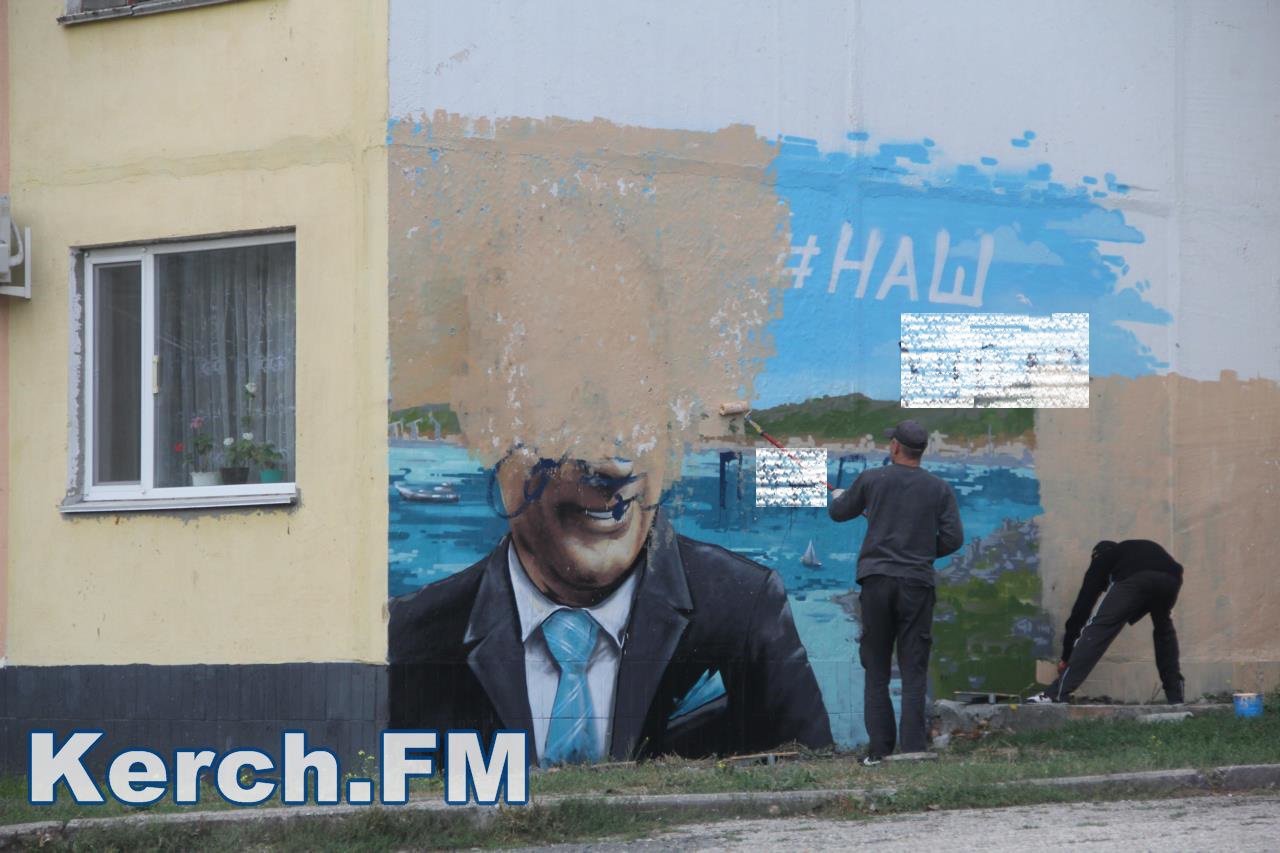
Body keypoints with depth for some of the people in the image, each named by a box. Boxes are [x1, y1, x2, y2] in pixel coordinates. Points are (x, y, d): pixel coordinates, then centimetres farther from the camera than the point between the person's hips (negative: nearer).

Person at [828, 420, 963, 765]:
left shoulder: (871, 480, 1)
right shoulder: (939, 489, 3)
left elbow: (838, 513, 16)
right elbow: (953, 538, -1)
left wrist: (837, 497, 40)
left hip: (876, 580, 0)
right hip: (917, 583, 0)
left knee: (876, 669, 8)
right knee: (914, 670, 2)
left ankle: (879, 748, 3)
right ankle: (912, 748, -5)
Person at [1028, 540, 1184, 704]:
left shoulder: (1102, 558, 34)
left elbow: (1083, 605, 30)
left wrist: (1066, 656, 32)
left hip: (1133, 579, -4)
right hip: (1170, 578, 4)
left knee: (1097, 630, -1)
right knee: (1164, 630, 31)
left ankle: (1057, 694, -11)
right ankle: (1175, 697, 25)